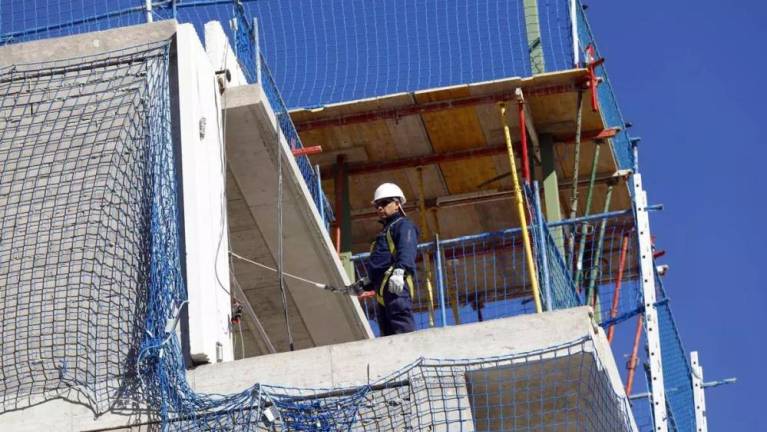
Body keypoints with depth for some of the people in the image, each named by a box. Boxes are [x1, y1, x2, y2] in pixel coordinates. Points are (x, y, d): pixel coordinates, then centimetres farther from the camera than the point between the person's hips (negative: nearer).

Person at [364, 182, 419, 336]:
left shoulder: (403, 225, 4)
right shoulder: (385, 231, 33)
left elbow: (407, 250, -16)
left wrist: (399, 271, -33)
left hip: (396, 286, -10)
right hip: (382, 290, 10)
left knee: (402, 329, -23)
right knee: (387, 334, 2)